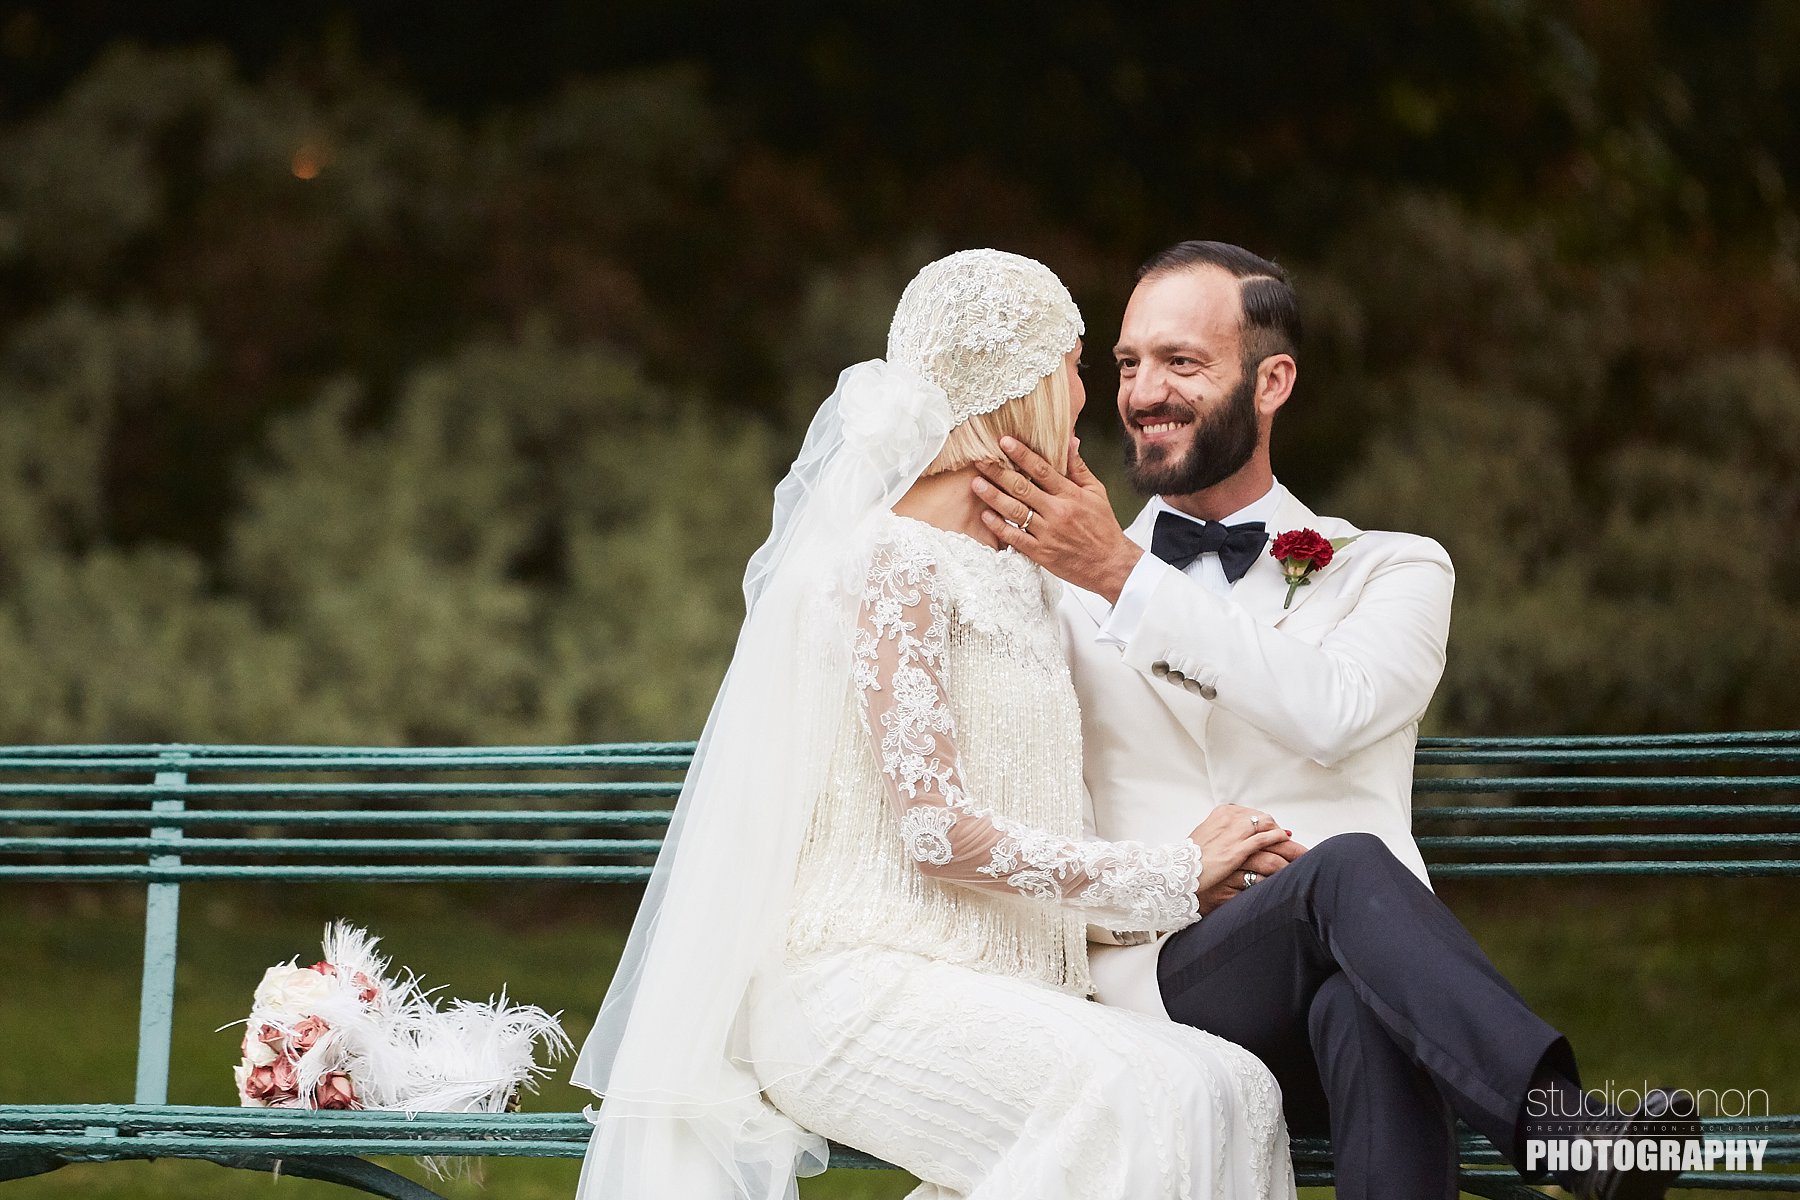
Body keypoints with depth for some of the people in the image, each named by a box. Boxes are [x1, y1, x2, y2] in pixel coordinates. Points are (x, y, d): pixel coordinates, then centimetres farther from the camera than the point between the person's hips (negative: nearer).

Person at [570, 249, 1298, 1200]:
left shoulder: (1018, 572, 19)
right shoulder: (894, 560, -8)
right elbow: (939, 831, -14)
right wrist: (1175, 876, -10)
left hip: (985, 989, 8)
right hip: (864, 980, -8)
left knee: (1233, 1090, -21)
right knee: (1137, 1104, -33)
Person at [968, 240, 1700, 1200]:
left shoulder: (1393, 572, 18)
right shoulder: (1060, 594, 20)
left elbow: (1329, 711, -7)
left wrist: (1127, 576, -10)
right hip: (1152, 988, 0)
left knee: (1362, 1010, -41)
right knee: (1347, 870, -36)